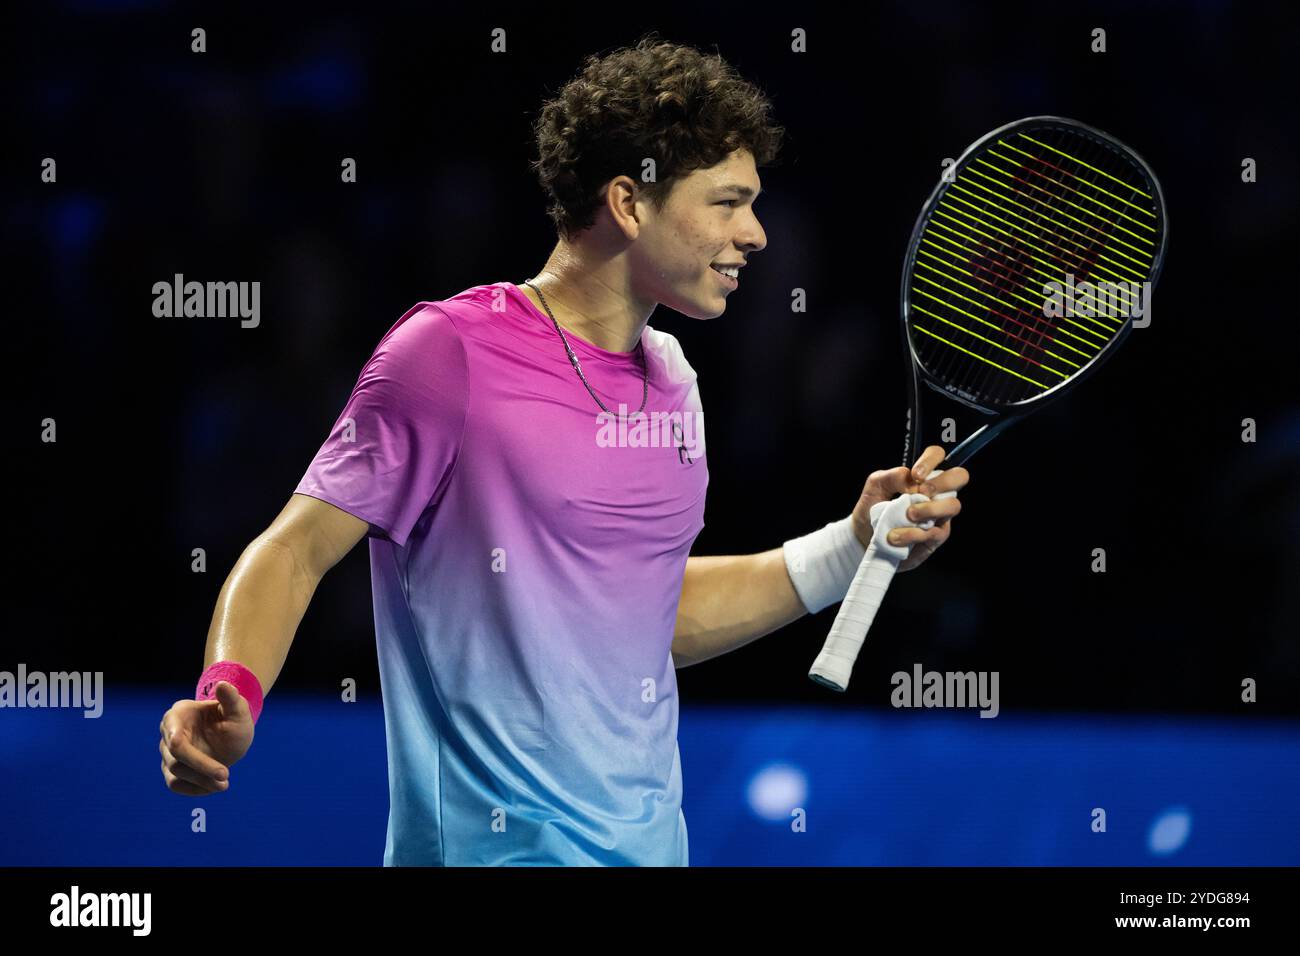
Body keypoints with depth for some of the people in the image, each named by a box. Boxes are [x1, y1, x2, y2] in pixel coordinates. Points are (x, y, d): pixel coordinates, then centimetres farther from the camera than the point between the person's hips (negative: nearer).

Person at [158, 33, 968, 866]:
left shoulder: (671, 379, 10)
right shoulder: (450, 352, -12)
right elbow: (295, 550, -13)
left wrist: (854, 548, 11)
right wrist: (230, 697, -29)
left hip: (651, 840, 8)